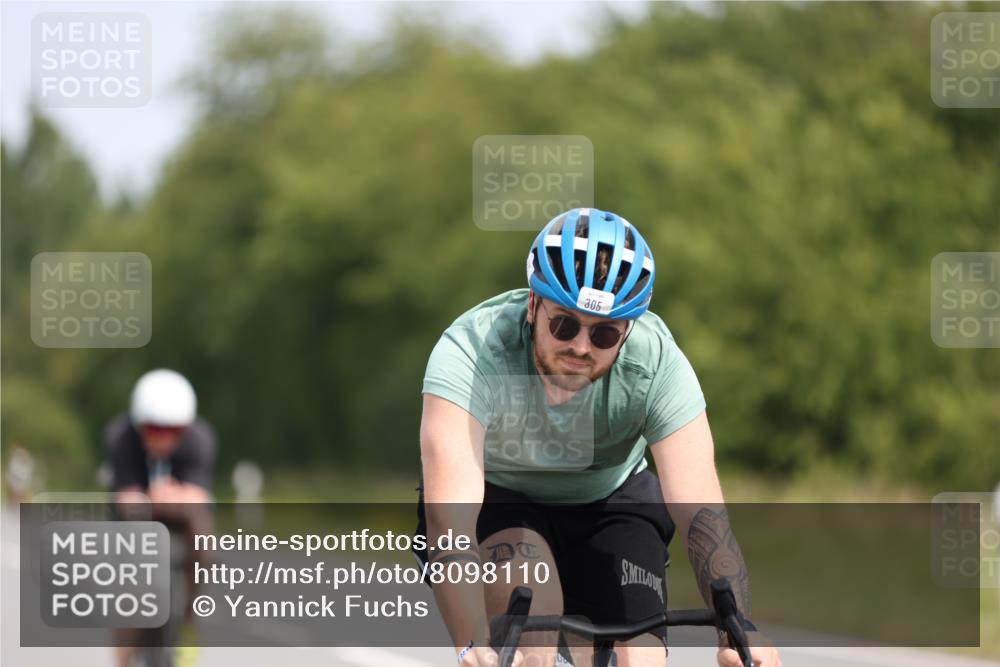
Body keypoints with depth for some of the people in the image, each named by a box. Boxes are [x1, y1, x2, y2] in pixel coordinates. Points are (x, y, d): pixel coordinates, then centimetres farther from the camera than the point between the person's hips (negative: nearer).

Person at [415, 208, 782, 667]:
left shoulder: (657, 362, -27)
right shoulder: (472, 350, -34)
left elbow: (700, 509, -34)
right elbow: (449, 512, -45)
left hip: (609, 503, 2)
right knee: (528, 582, -35)